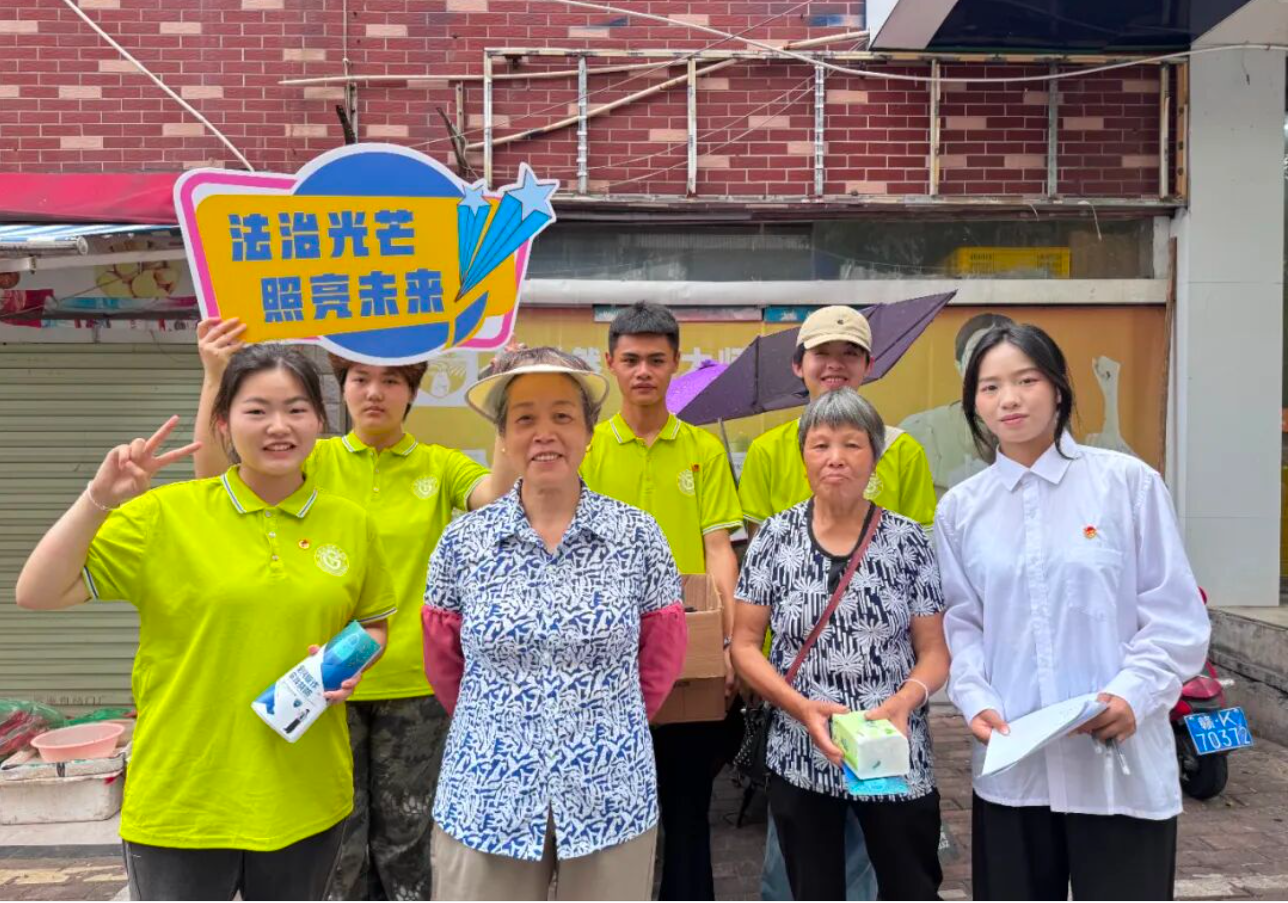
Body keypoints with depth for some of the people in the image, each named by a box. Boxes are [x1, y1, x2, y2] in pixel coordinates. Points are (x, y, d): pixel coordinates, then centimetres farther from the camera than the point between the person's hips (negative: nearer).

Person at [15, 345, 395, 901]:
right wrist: (98, 499, -20)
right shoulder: (166, 514, -8)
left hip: (304, 798, 3)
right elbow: (36, 594, -10)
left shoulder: (351, 525, 0)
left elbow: (372, 623, 14)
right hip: (181, 796, -2)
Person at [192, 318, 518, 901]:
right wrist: (215, 378, -21)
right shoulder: (315, 462, 0)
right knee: (339, 837, 13)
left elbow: (498, 498, -19)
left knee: (404, 835, 14)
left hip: (414, 684, 0)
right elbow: (215, 478, -10)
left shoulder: (440, 466, -1)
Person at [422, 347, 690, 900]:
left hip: (613, 798, 0)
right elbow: (442, 663, 9)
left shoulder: (638, 536, -4)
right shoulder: (463, 542, -3)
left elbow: (662, 659, 6)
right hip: (484, 800, 1)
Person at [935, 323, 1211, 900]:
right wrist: (976, 701, -10)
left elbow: (1177, 617, -3)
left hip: (1122, 765, -2)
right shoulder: (960, 508, 6)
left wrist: (1133, 695, -17)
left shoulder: (1127, 482, -3)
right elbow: (961, 625, 7)